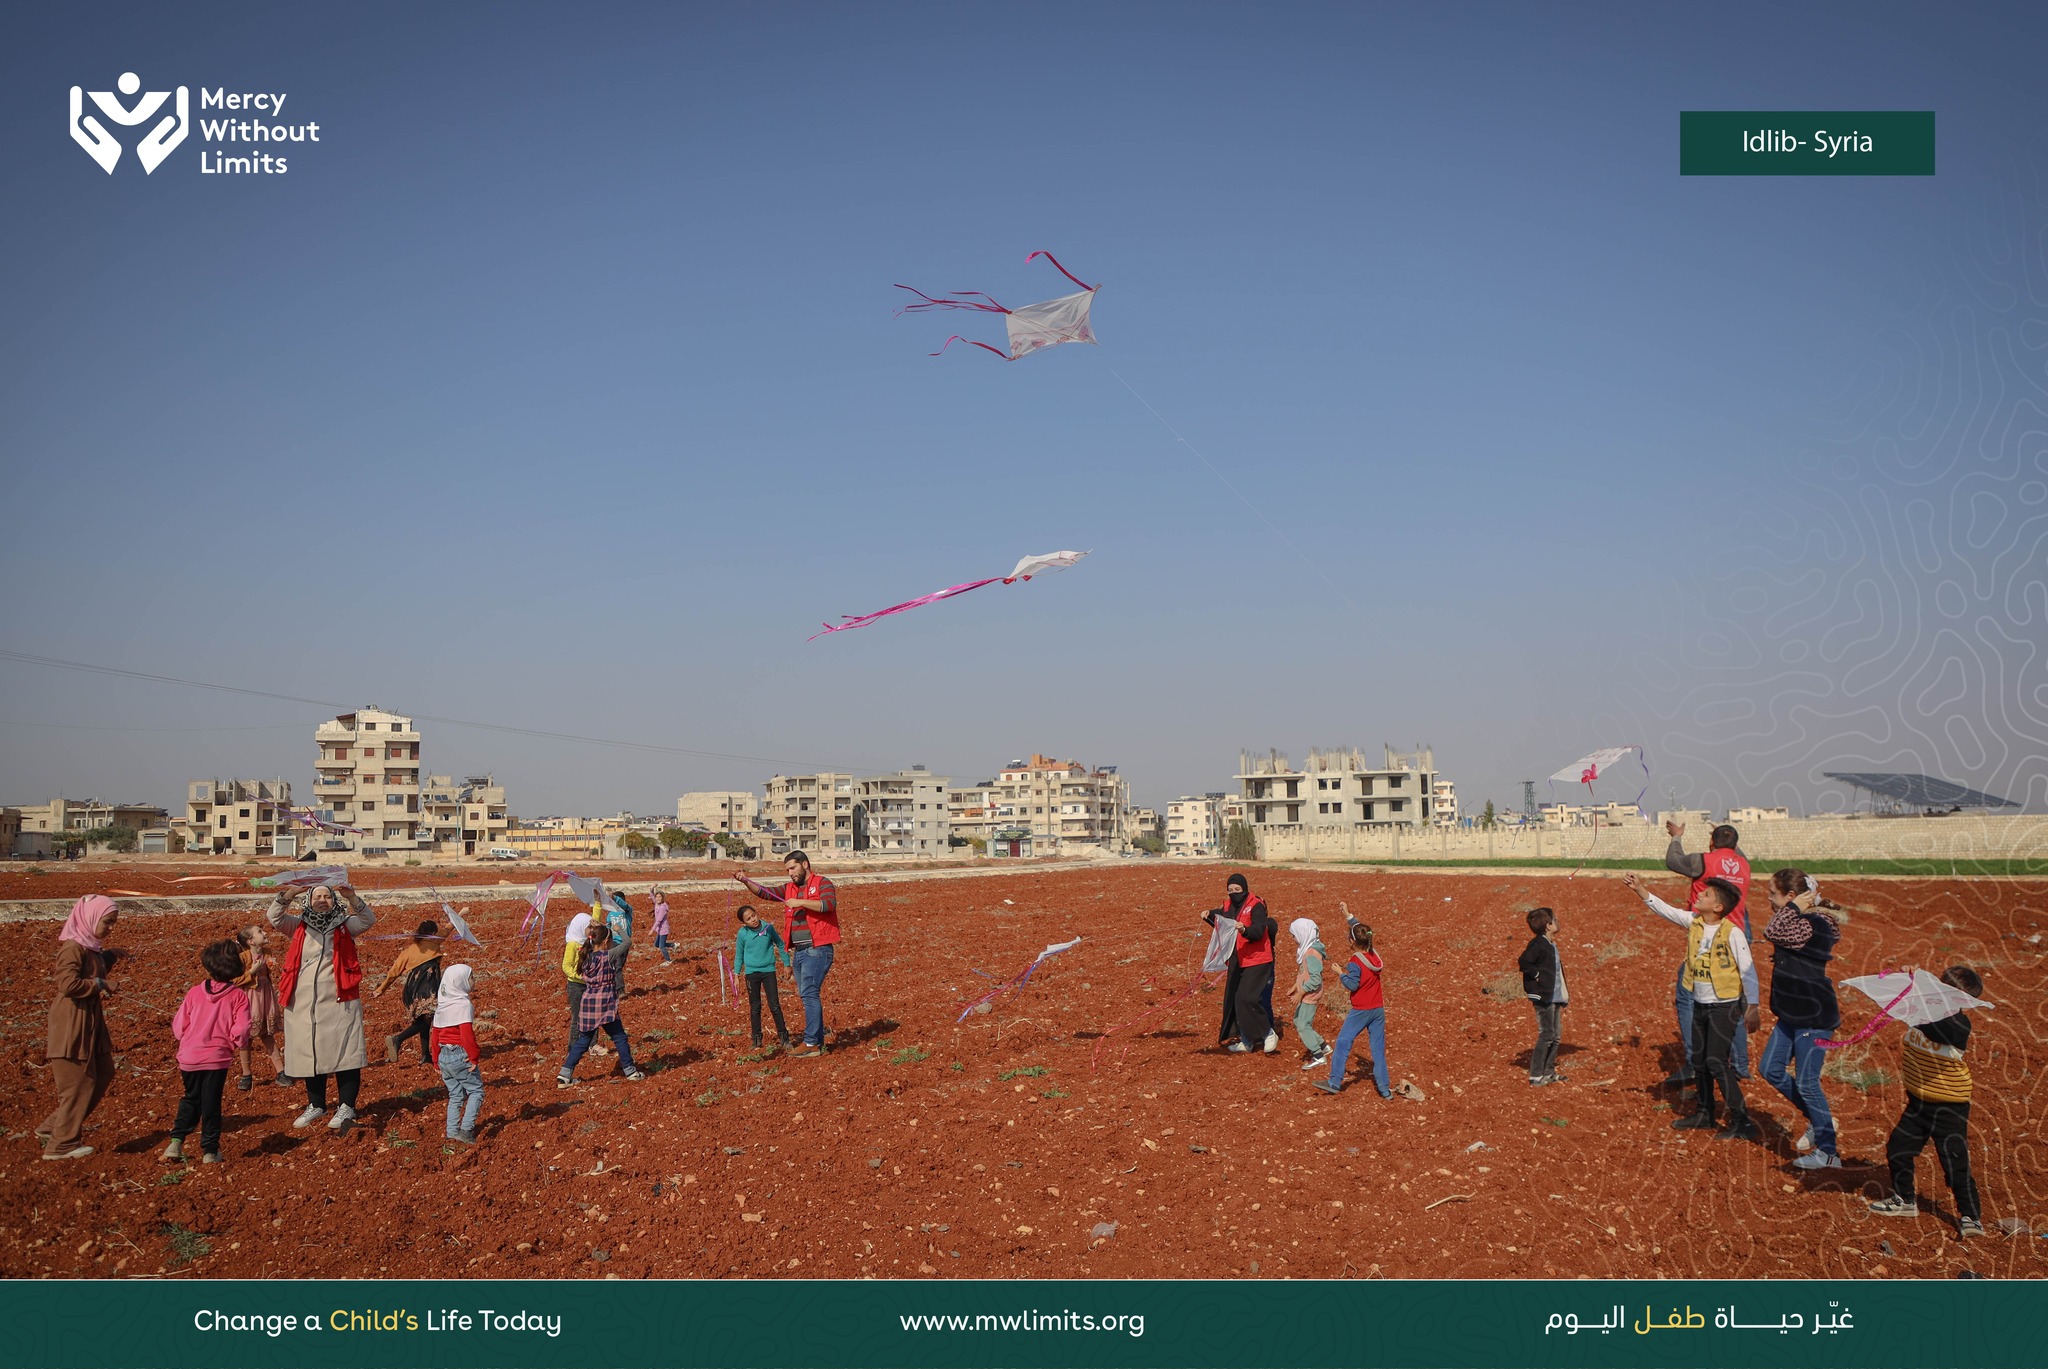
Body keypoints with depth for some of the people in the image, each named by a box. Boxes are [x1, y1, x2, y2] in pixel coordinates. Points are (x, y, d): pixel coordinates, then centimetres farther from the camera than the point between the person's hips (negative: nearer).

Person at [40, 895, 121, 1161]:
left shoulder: (91, 946, 11)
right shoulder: (73, 947, -18)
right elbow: (68, 984, -28)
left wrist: (107, 958, 11)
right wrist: (99, 985, -17)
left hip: (89, 1023, 10)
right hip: (71, 1026, -10)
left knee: (103, 1074, 14)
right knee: (77, 1083, -1)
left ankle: (52, 1128, 22)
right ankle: (61, 1144, 11)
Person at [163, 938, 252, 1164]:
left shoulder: (194, 992, 0)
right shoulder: (238, 996, -6)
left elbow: (179, 1028, 3)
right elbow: (240, 1035, -10)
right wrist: (245, 1069, -5)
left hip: (189, 1057, 2)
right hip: (217, 1059, -2)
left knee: (190, 1099, 23)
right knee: (211, 1105, 8)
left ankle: (176, 1142, 14)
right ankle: (210, 1151, 14)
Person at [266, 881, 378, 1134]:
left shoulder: (344, 925, 5)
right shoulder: (299, 926, 10)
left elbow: (368, 921, -11)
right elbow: (274, 918, -3)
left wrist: (353, 900, -28)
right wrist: (288, 895, -21)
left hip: (339, 1001, -3)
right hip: (303, 1003, 3)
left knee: (344, 1052, -3)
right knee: (309, 1053, 12)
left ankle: (346, 1106, 5)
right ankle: (316, 1105, 26)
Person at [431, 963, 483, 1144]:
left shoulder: (441, 1005, 11)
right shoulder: (464, 1004, -14)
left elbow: (435, 1035, 15)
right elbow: (467, 1034, -20)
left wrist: (437, 1061, 21)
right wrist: (475, 1057, -14)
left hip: (444, 1055, 8)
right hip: (460, 1055, -8)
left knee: (455, 1094, 15)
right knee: (476, 1090, 1)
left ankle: (452, 1132, 14)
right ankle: (466, 1129, -10)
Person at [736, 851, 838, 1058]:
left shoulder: (822, 883, -3)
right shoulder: (790, 889, 17)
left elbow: (829, 904, -21)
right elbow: (765, 892, 9)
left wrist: (800, 902, -22)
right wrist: (746, 882, -6)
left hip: (817, 949, -8)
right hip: (798, 951, 8)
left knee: (809, 994, -14)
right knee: (807, 995, 10)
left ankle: (811, 1044, -15)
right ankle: (819, 1042, 16)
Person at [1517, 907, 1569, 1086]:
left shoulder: (1551, 945, 17)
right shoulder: (1537, 944, -13)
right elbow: (1523, 962, -26)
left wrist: (1564, 993, 17)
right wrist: (1537, 975, -16)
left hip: (1555, 997, 10)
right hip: (1543, 997, -10)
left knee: (1556, 1035, 12)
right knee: (1546, 1035, -9)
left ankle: (1549, 1072, 21)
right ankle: (1536, 1075, -5)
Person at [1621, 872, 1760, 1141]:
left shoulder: (1732, 933, -17)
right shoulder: (1694, 922, 1)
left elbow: (1748, 971, -14)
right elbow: (1664, 909, 6)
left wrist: (1752, 1007, -15)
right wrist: (1639, 889, -4)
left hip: (1725, 1005, -7)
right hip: (1700, 1004, 7)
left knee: (1716, 1061, -13)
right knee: (1700, 1060, 15)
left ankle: (1742, 1122, -8)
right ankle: (1704, 1114, 29)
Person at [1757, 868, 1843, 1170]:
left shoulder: (1811, 926, -23)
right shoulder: (1800, 921, 6)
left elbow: (1771, 932, -33)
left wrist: (1794, 907, -21)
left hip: (1813, 1017, -10)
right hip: (1792, 1014, 10)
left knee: (1807, 1084, -4)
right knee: (1771, 1070, 14)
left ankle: (1828, 1153, 8)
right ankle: (1818, 1120, 30)